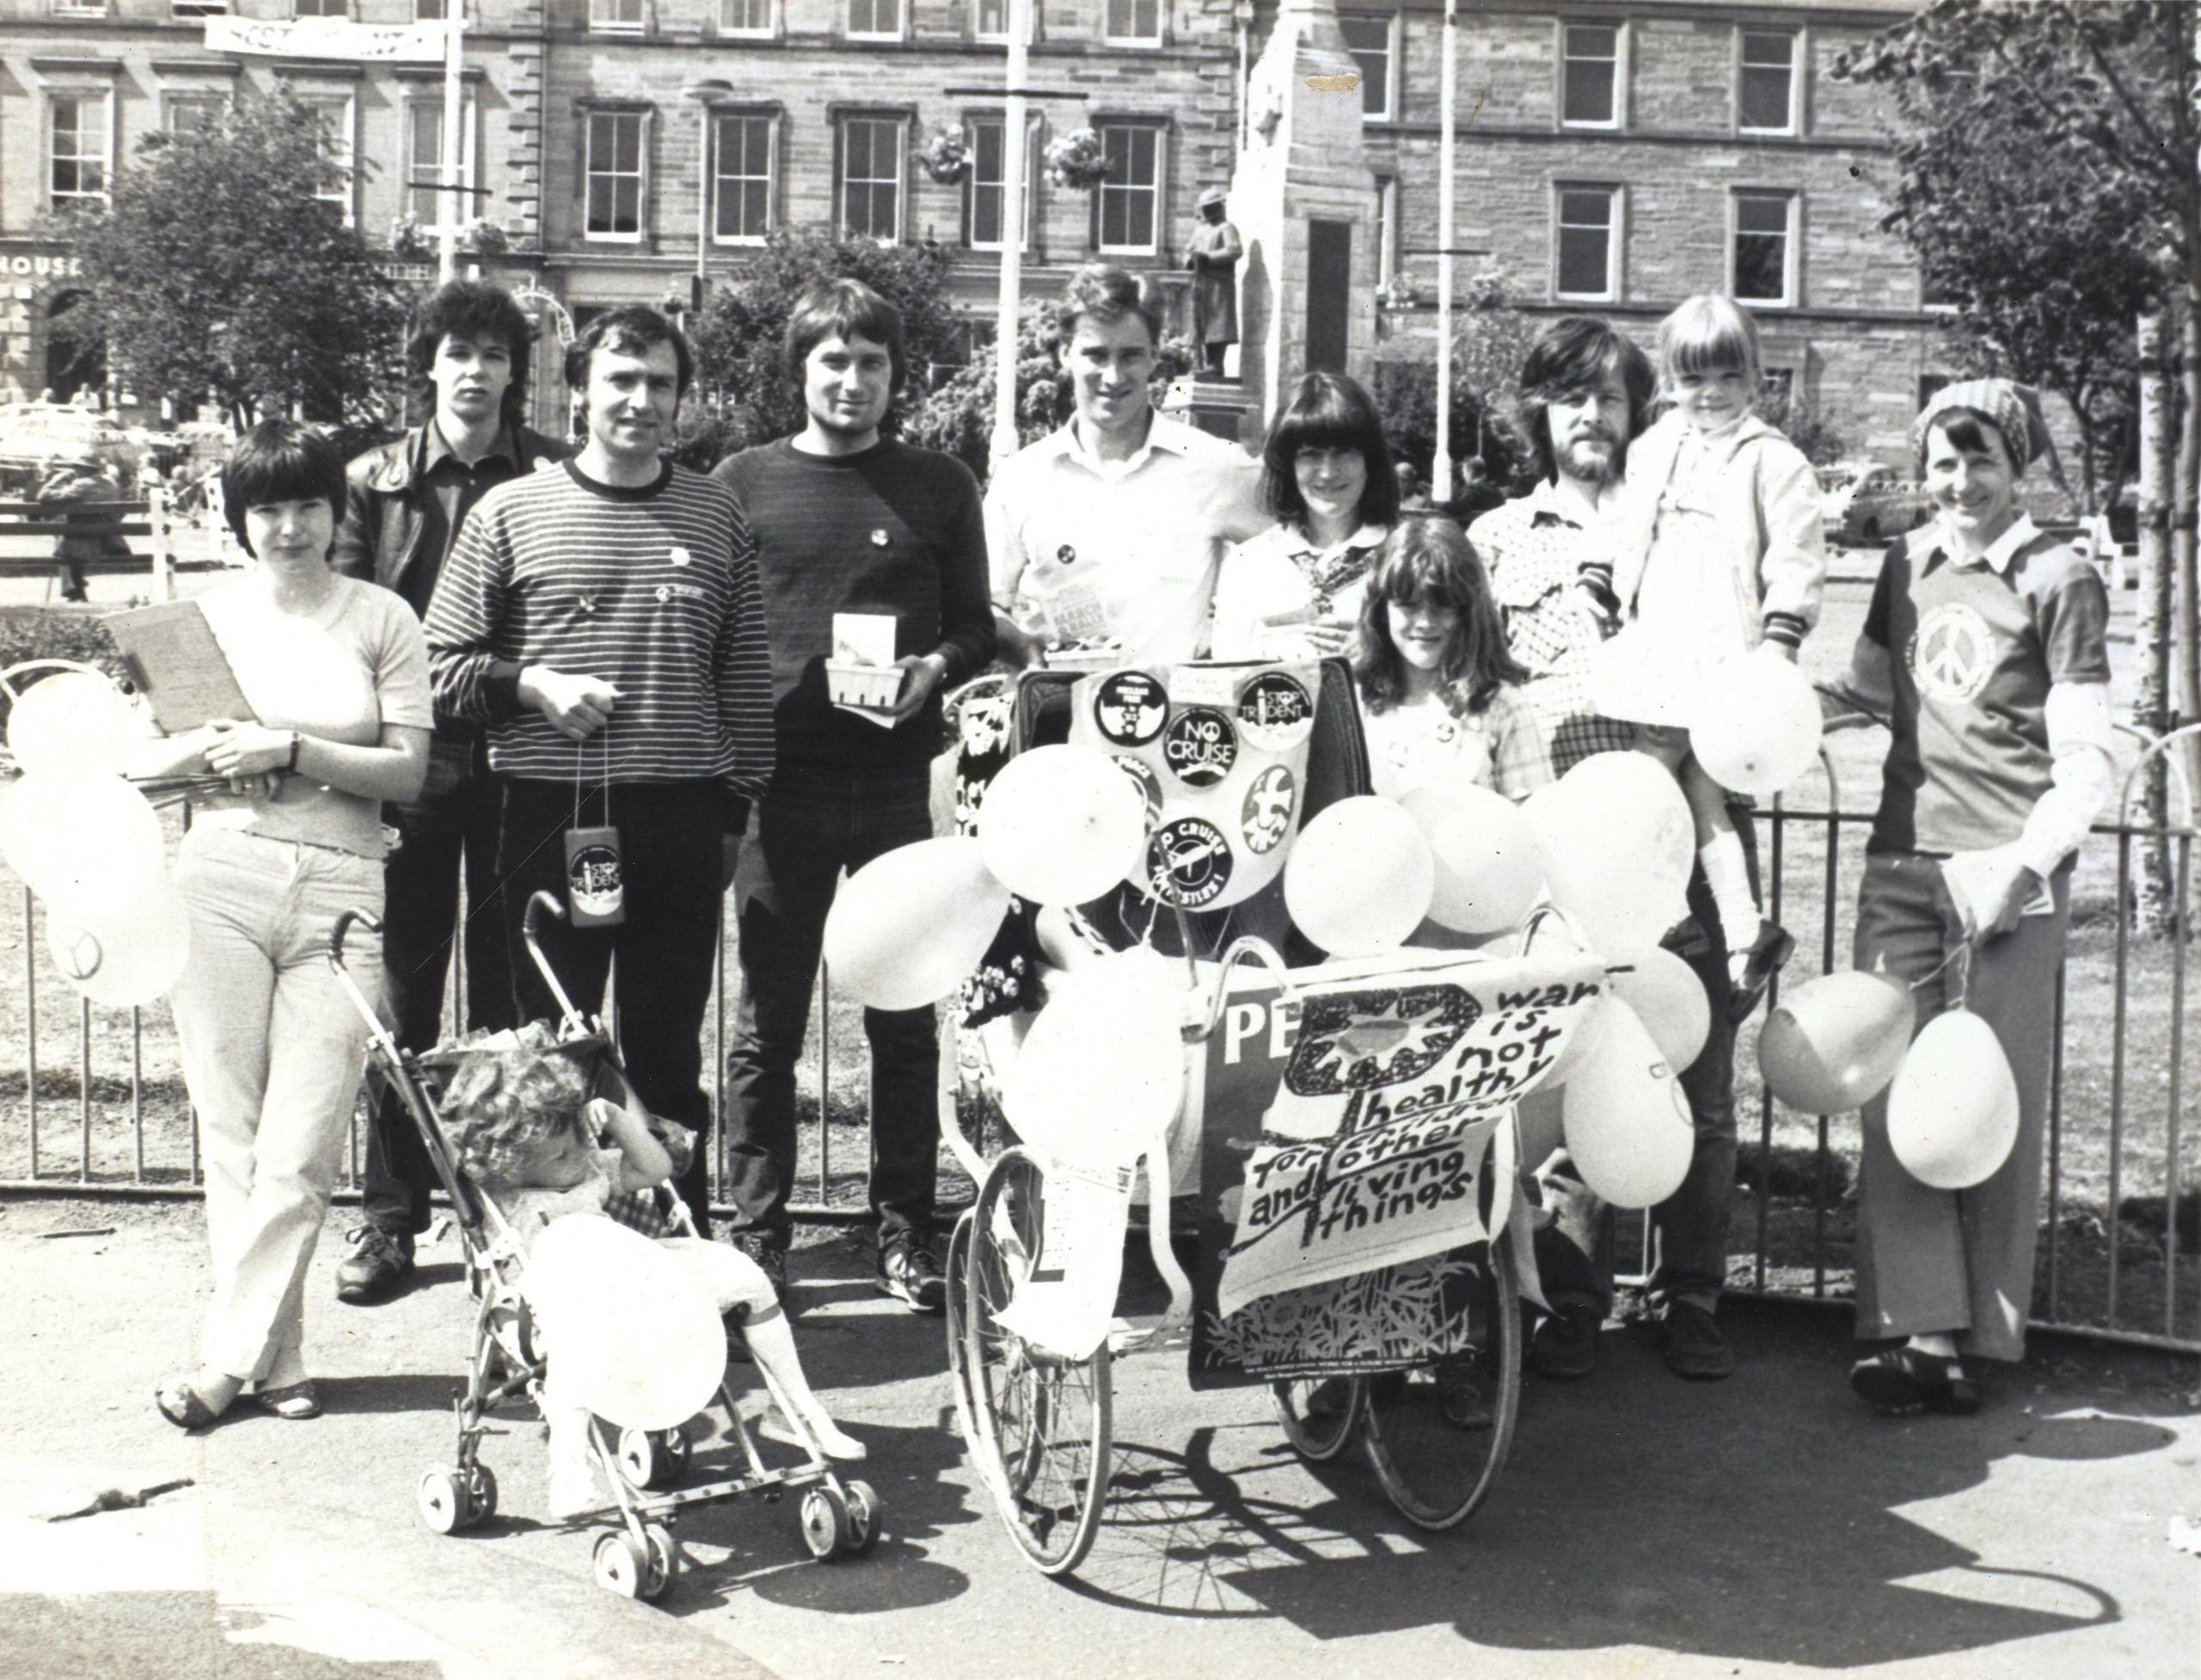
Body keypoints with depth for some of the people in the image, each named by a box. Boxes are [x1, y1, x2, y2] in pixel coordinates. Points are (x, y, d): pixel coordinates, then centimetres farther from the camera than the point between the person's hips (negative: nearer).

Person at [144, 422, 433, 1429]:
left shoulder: (382, 620, 5)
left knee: (302, 1149, -5)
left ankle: (228, 1357, 4)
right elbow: (146, 761, 14)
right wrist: (210, 745, -7)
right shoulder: (208, 616, 12)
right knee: (231, 1136, 1)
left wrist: (295, 750, -11)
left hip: (340, 889, -2)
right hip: (221, 878, 2)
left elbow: (408, 773, 1)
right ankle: (274, 1360, 10)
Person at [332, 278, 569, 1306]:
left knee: (510, 992, 6)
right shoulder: (376, 482, 8)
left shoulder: (553, 481, 5)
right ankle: (389, 1216, 14)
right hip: (409, 763, 1)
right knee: (401, 996, 4)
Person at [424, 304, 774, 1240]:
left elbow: (745, 679, 11)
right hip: (551, 814, -1)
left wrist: (736, 807, 8)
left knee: (670, 1048, 9)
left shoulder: (716, 516, 8)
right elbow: (440, 665, 5)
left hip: (683, 818, 1)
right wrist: (531, 686, -11)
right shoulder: (509, 513, 3)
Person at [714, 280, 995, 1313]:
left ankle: (905, 1236, 14)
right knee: (769, 1022, 4)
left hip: (901, 781, 0)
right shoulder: (745, 482, 8)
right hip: (781, 781, 0)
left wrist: (937, 667, -10)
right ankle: (757, 1234, 14)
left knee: (906, 1021, 5)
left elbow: (976, 628, 12)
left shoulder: (940, 487, 10)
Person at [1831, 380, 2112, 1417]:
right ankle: (1919, 1328, 0)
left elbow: (2084, 764, -6)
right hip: (1902, 860, 4)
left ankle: (1976, 1339, 6)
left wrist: (2022, 863, -17)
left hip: (2006, 872, -4)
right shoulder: (1907, 564, 13)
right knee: (1895, 1097, -2)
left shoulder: (2059, 582, -2)